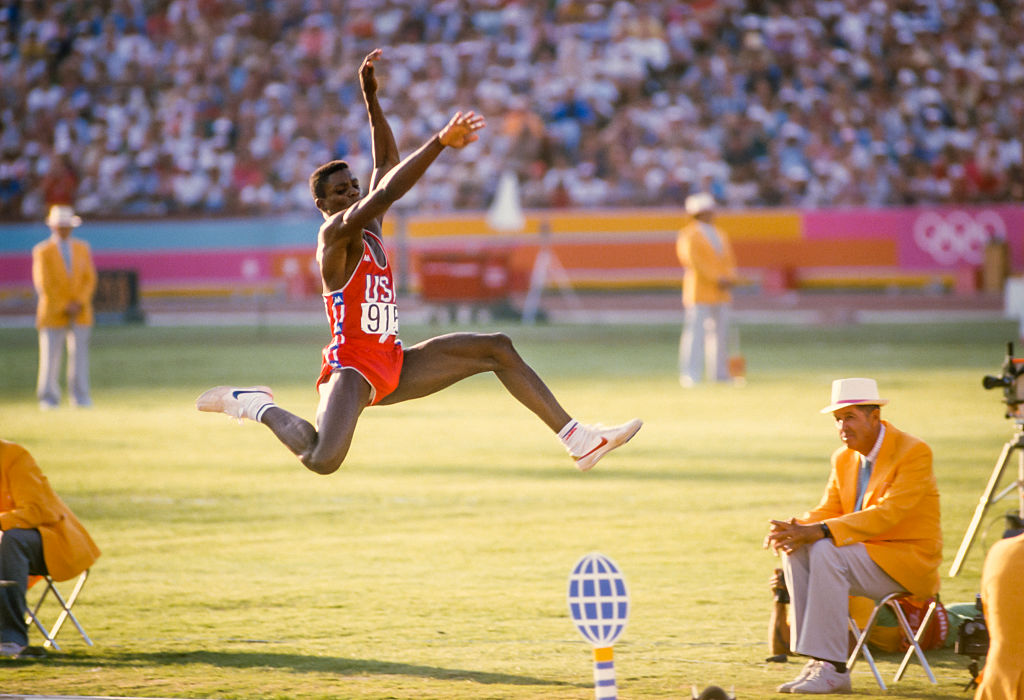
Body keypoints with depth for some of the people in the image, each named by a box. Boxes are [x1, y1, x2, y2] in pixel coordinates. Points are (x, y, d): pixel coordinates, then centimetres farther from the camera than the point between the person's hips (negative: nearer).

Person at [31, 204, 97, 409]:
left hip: (80, 314, 3)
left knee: (79, 355, -2)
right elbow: (43, 284, -5)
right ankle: (48, 398, 2)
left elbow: (90, 279, 8)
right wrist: (64, 307, -10)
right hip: (52, 315, -3)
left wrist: (79, 303, -7)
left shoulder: (82, 249, 12)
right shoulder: (42, 251, 0)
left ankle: (80, 398, 0)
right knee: (50, 357, -4)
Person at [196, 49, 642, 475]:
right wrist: (440, 142, -34)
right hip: (352, 366, -9)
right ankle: (259, 406, -3)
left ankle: (576, 439, 4)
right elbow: (386, 193, -28)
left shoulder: (370, 227, 12)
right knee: (322, 461, -33)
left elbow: (386, 165, 19)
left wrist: (371, 97, 10)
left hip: (393, 364, 10)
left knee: (497, 349, 4)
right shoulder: (336, 232, -12)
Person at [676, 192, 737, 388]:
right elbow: (695, 261, -15)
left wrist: (730, 279, -4)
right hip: (699, 292, -7)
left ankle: (720, 374, 15)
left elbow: (729, 260, 16)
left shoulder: (720, 235, 19)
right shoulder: (689, 235, -5)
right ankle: (690, 376, -14)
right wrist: (717, 279, -19)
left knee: (720, 333, 9)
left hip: (721, 292, 7)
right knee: (695, 332, -11)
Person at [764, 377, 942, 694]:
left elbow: (886, 514, -26)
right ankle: (816, 663, -17)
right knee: (795, 552, -16)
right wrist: (794, 528, -18)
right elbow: (828, 511, 8)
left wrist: (817, 532, -34)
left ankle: (833, 669, -29)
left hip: (908, 562, -8)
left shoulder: (914, 453, -16)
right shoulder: (843, 459, 9)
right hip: (866, 553, 8)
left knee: (825, 553, -30)